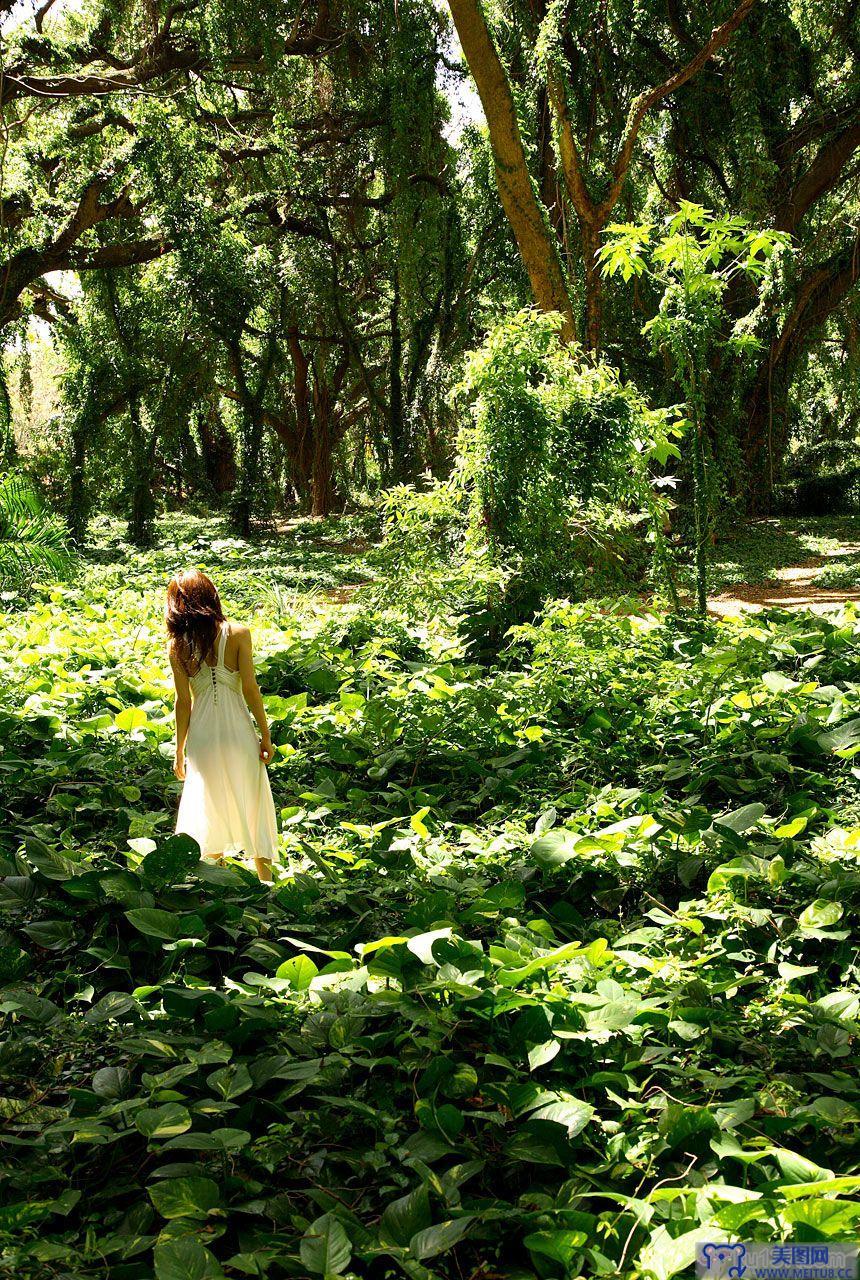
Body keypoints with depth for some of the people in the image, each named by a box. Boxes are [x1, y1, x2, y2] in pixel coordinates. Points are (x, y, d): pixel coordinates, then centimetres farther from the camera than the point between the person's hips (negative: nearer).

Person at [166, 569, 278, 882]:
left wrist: (179, 751, 5)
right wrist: (266, 735, -1)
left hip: (202, 736, 1)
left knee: (209, 808, 14)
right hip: (238, 733, -1)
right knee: (252, 806, 13)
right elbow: (250, 688, -9)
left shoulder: (178, 645, -5)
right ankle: (265, 881, 19)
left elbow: (183, 700, -4)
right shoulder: (238, 633, -8)